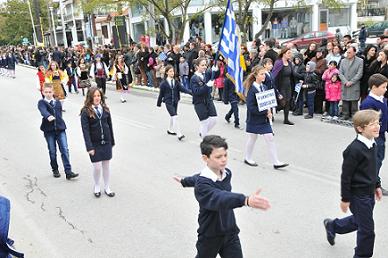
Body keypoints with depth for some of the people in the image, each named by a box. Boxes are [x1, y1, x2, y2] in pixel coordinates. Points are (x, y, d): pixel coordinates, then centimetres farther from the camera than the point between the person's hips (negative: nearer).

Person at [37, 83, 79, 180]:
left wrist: (61, 125, 11)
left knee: (65, 150, -6)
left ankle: (68, 171, -6)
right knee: (52, 151, 8)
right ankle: (55, 170, 25)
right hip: (49, 130, -2)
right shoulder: (41, 102, -1)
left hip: (60, 129, 2)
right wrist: (48, 116, -43)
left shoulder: (58, 103, 12)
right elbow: (43, 111, -23)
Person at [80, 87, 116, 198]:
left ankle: (107, 188, 26)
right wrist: (89, 147, -17)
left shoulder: (105, 109, 1)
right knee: (97, 166, -2)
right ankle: (97, 187, 24)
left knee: (106, 165, 11)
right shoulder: (86, 112, -11)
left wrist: (112, 141, 9)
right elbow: (85, 130, -13)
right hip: (94, 144, -3)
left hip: (106, 142, 4)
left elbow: (109, 125, 7)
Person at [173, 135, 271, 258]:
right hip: (210, 236, -5)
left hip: (230, 233, 5)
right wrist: (246, 200, -68)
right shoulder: (202, 185, -29)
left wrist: (185, 181, 32)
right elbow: (220, 198, -49)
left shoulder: (227, 173, -7)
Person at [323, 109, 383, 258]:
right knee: (367, 229, 4)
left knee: (359, 221, 25)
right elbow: (346, 176, -21)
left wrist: (376, 185, 21)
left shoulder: (371, 144, 2)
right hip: (358, 195, -9)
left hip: (369, 193, 9)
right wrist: (345, 199, -15)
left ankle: (332, 225, 47)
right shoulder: (355, 150, -26)